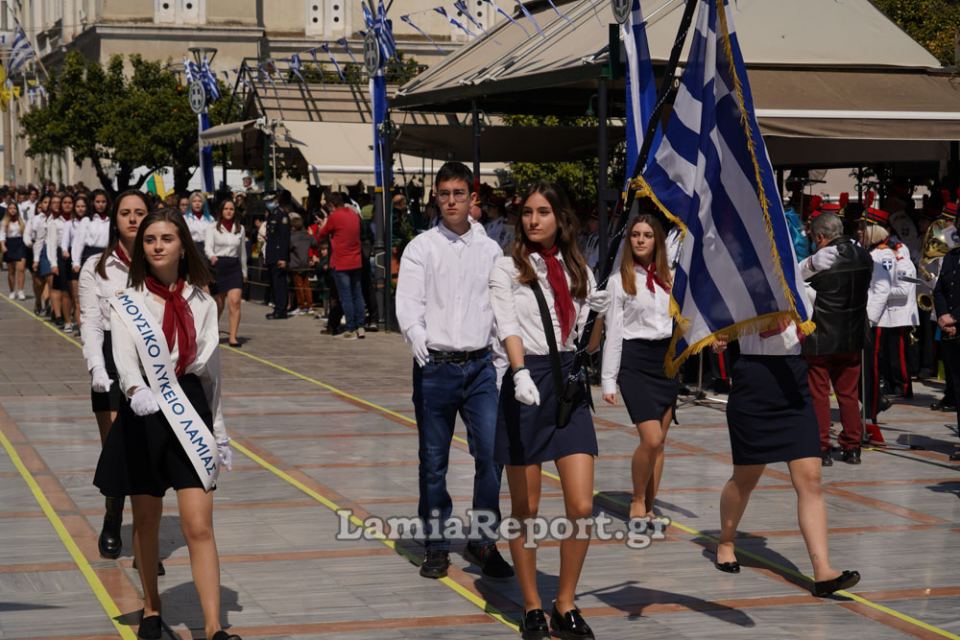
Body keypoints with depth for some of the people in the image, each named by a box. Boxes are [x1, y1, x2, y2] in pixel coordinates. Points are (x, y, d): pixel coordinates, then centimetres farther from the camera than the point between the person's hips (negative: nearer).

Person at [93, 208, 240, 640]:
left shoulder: (202, 304, 7)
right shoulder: (127, 303, -2)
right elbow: (124, 357, -20)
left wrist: (219, 430, 15)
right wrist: (135, 391, -41)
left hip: (191, 411, 1)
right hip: (144, 415, -1)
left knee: (199, 526, -8)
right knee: (146, 522, 12)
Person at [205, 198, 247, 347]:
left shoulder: (240, 229, 11)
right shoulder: (213, 228, 1)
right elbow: (208, 246, -11)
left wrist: (244, 271, 21)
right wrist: (212, 256, -32)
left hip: (234, 266, 2)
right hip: (218, 265, -2)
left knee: (235, 302, -15)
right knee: (218, 305, 6)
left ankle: (233, 337, -17)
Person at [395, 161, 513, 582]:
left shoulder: (490, 250, 10)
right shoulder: (421, 247, 1)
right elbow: (407, 302, -10)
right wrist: (416, 334, -29)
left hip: (480, 365, 2)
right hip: (435, 366, -2)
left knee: (491, 453, -6)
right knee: (434, 461, 5)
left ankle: (483, 541, 8)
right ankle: (436, 545, 17)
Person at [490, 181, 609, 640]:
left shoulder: (577, 269, 11)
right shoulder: (508, 268, -2)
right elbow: (507, 326, -16)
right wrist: (520, 373, -31)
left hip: (569, 383, 3)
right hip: (526, 385, -3)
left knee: (582, 506, -5)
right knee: (526, 510, 3)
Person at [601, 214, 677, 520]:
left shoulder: (670, 279, 12)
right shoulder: (619, 281, 2)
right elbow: (613, 332, 0)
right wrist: (608, 380, -3)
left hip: (668, 357, 4)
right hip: (635, 360, -4)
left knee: (659, 441, 4)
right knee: (651, 439, -14)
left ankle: (648, 508, 14)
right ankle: (637, 503, 5)